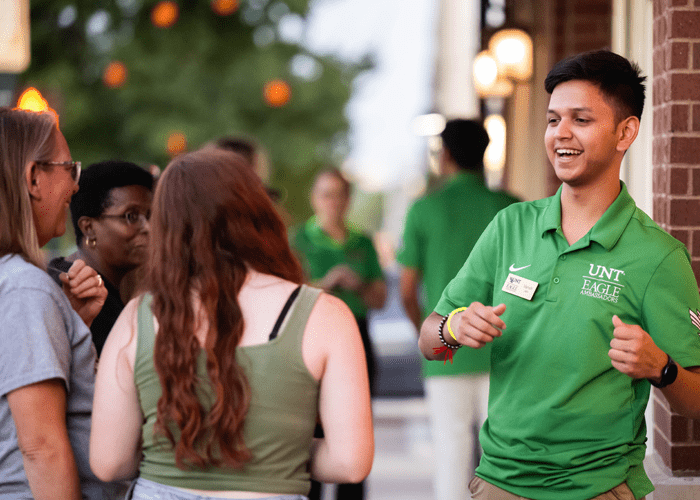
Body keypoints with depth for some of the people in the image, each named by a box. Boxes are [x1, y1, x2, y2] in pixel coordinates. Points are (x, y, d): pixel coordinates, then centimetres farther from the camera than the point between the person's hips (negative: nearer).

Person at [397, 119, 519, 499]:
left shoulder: (424, 210, 0)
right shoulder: (511, 208, 3)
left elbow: (407, 292, 3)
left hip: (446, 355, -1)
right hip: (503, 353, 1)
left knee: (451, 453, 4)